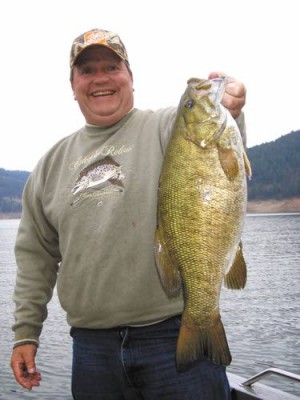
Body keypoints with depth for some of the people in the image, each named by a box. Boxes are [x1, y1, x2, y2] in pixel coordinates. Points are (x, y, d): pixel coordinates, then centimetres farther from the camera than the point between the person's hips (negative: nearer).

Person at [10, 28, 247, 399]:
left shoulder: (169, 127, -1)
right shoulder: (53, 162, 12)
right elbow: (36, 253, 16)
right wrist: (26, 330, 13)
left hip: (178, 332, -3)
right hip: (91, 347, 4)